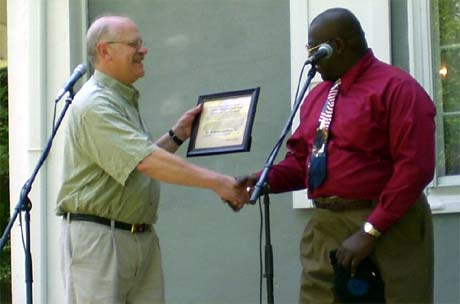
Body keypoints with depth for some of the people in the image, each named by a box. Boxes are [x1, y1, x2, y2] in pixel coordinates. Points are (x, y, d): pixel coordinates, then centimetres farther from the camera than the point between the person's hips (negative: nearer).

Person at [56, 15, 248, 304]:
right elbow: (146, 162, -25)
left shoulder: (125, 100, 18)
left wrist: (177, 135, 13)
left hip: (141, 235, 9)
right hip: (98, 236, -9)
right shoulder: (95, 104, -15)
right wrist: (216, 182, -26)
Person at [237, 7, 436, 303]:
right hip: (324, 230, 7)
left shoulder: (397, 88, -10)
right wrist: (265, 179, -3)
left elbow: (415, 168, -17)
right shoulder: (317, 96, 16)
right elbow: (302, 159, 18)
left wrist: (370, 231, -20)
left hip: (387, 228, -7)